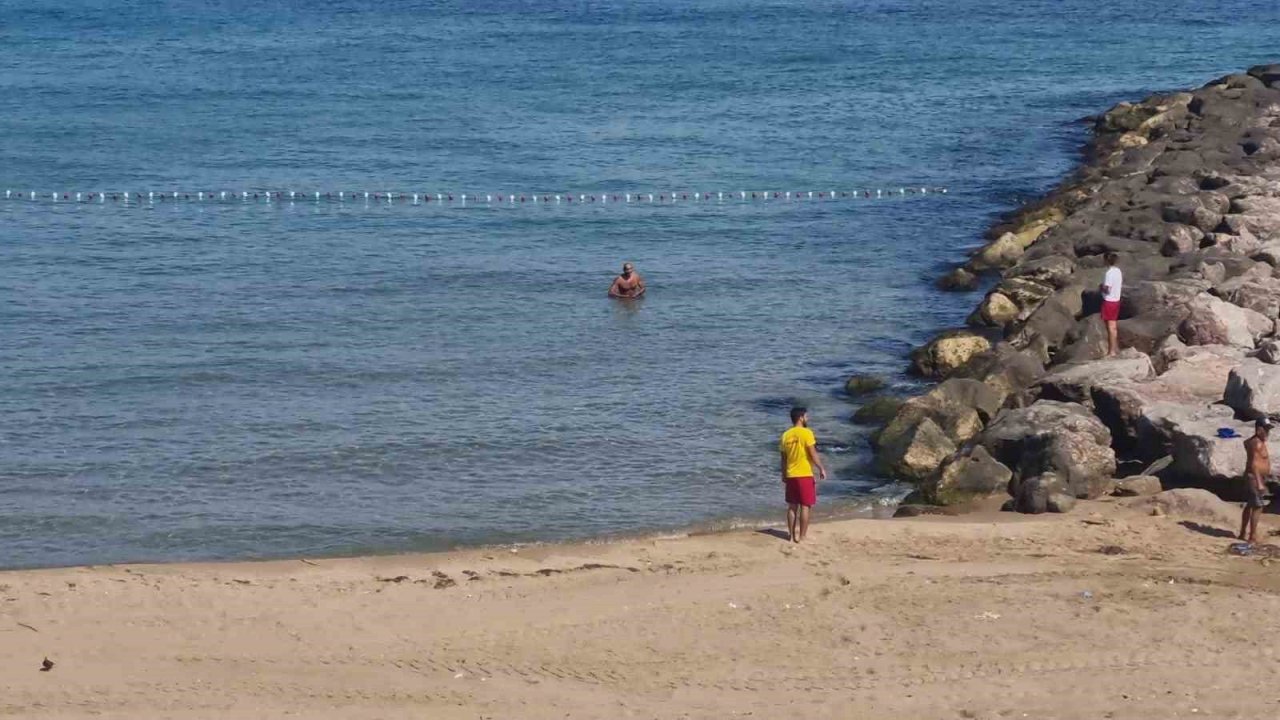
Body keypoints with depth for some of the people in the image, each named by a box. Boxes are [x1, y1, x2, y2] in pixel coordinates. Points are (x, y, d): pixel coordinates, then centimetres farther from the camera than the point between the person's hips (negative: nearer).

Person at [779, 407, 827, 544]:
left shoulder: (786, 435, 6)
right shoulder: (806, 433, -11)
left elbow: (783, 458, 11)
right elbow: (813, 454, -14)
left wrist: (784, 476, 20)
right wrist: (822, 469, -4)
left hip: (791, 475, 6)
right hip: (805, 475, -6)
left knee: (792, 506, 12)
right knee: (805, 507, -1)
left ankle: (792, 535, 15)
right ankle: (802, 536, -1)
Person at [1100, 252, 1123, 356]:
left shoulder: (1109, 273, -22)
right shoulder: (1118, 271, 5)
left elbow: (1107, 290, -24)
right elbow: (1121, 284, 17)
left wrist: (1101, 288, -4)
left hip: (1109, 301, -8)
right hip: (1116, 300, 8)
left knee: (1110, 327, -2)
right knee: (1114, 326, 18)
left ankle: (1112, 351, 1)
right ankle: (1116, 347, 25)